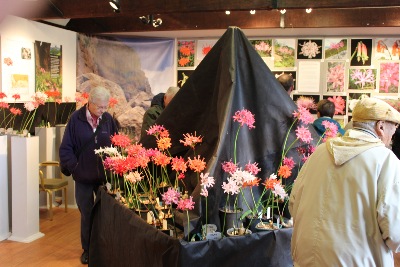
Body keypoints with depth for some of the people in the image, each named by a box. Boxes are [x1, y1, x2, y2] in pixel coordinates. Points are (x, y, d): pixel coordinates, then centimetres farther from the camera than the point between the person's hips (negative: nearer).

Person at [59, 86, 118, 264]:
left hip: (105, 175, 1)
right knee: (87, 214, 12)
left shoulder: (108, 119, -3)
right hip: (84, 176, -1)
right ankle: (87, 249, 30)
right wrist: (74, 167, -11)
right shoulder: (76, 118, -8)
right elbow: (66, 148, -5)